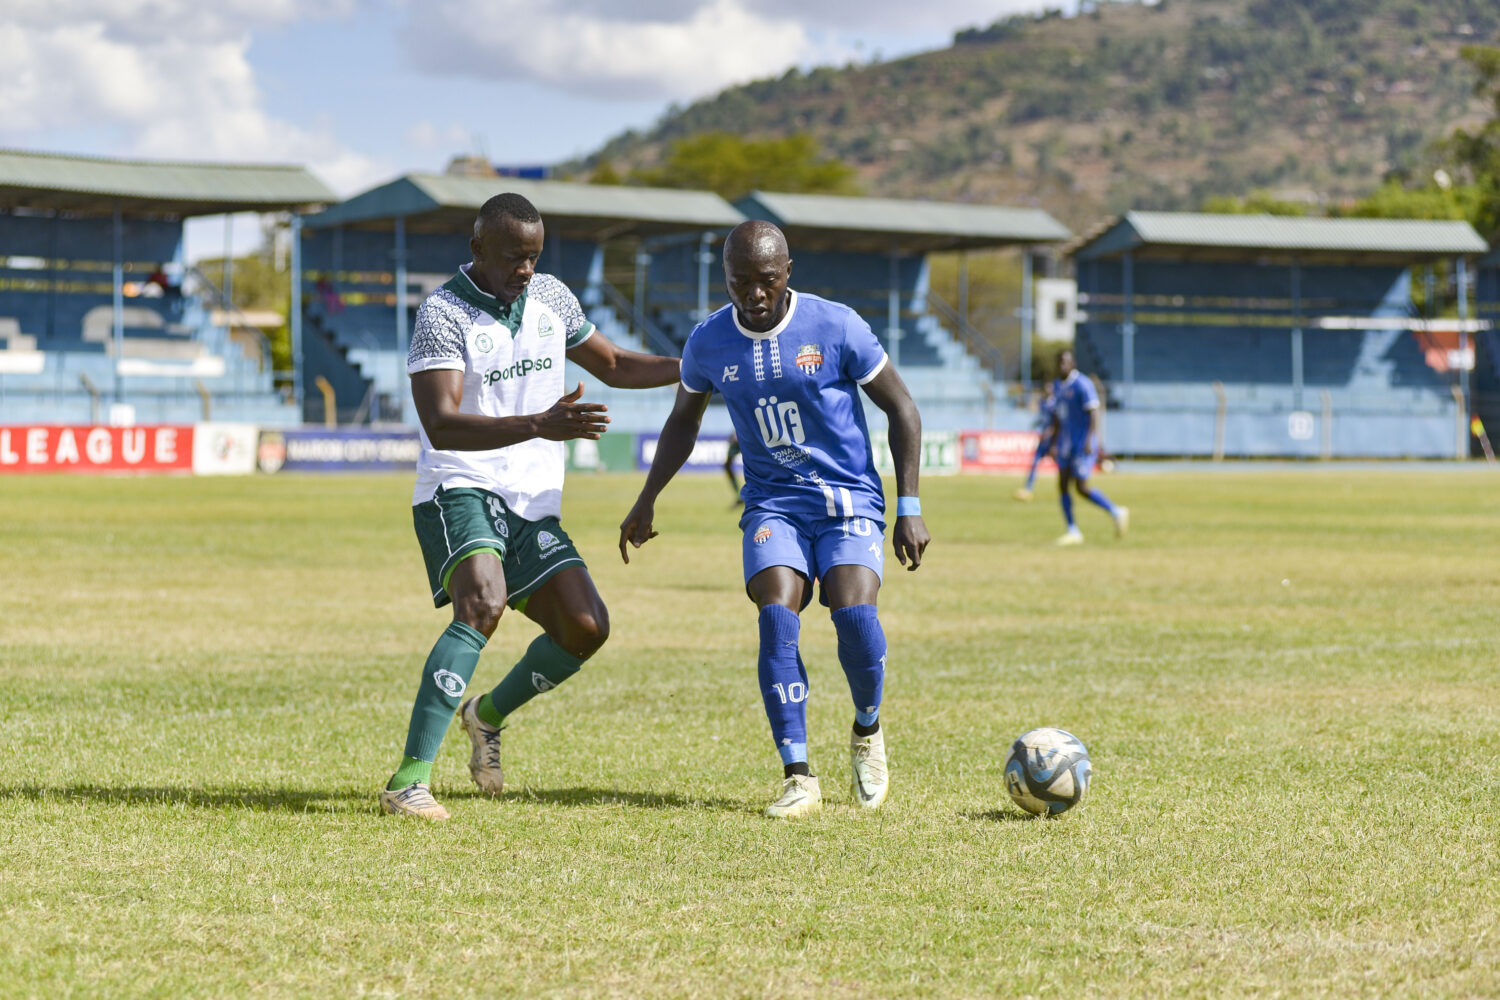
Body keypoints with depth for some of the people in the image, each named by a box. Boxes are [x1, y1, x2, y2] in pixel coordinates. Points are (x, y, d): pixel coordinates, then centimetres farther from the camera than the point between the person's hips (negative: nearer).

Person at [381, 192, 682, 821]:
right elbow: (441, 427, -25)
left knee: (586, 628, -3)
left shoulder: (551, 297, 9)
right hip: (461, 490, -7)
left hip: (533, 505, 7)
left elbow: (614, 367, 25)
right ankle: (408, 781, -31)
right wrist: (539, 426, -35)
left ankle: (489, 714, 26)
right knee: (484, 604, -30)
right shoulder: (442, 314, -13)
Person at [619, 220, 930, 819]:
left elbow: (901, 410, -1)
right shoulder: (709, 342, -1)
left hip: (850, 499, -2)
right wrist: (647, 500, 15)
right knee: (777, 615, -23)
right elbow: (683, 421, 19)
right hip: (772, 502, 2)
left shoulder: (836, 327, -10)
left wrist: (909, 509, -5)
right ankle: (798, 778, -19)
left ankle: (867, 732, 6)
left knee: (854, 613, -24)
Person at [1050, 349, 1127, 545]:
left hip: (1083, 445, -8)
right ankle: (1073, 532, 6)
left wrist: (1089, 440, -27)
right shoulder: (1057, 386, 11)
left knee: (1081, 487, -10)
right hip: (1066, 444, 8)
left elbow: (1094, 413, -19)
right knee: (1062, 485, 1)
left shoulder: (1082, 384, -14)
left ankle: (1116, 513, 7)